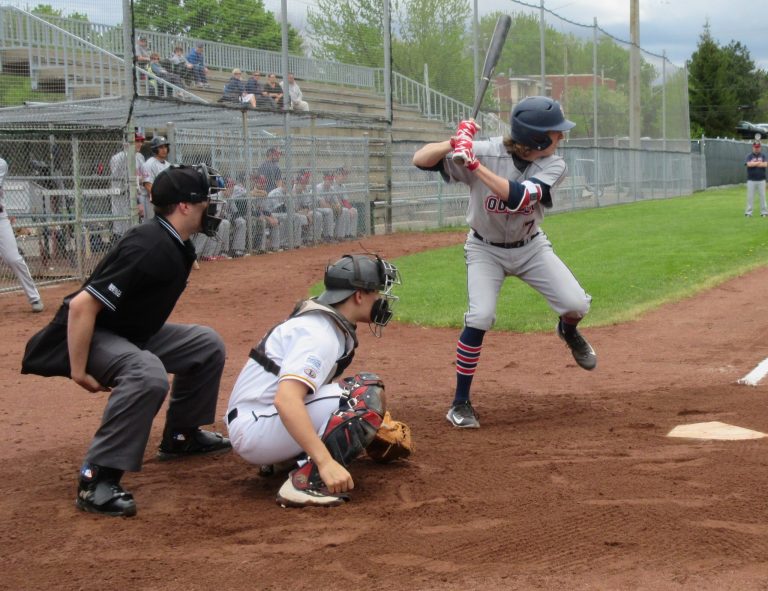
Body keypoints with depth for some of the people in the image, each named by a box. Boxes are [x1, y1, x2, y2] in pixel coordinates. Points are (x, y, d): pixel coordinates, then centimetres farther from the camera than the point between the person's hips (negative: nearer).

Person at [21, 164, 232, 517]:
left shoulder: (177, 247, 2)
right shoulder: (149, 248, -28)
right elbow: (81, 305, -31)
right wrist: (79, 372, -26)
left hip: (132, 331, 10)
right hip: (88, 335, -10)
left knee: (206, 345, 12)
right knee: (148, 374, -37)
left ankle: (180, 436, 25)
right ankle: (96, 481, -31)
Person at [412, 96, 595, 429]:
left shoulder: (554, 166, -19)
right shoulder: (485, 151, -25)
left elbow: (517, 198, -38)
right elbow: (420, 160, -26)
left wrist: (474, 164, -46)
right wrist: (454, 143, -44)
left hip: (531, 247, 3)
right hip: (486, 249, -3)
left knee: (577, 305, -10)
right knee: (480, 317, -21)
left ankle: (568, 331, 30)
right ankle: (460, 403, -5)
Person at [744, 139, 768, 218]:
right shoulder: (749, 156, 2)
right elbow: (749, 164, -17)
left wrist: (754, 163, -10)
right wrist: (759, 162, -7)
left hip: (761, 180, 2)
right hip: (751, 180, -2)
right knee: (750, 196, -1)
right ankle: (748, 212, 4)